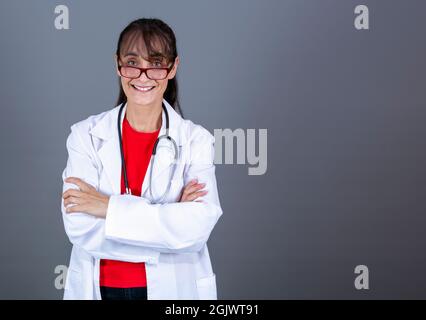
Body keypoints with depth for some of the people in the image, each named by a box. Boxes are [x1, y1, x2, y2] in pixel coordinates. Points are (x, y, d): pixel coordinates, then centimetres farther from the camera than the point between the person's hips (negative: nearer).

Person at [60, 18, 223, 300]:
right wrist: (170, 218, -19)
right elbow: (80, 229, -15)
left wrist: (110, 207, -20)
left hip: (173, 288, 0)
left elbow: (199, 224, -20)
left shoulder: (196, 139, -6)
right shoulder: (86, 135, -5)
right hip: (102, 288, 0)